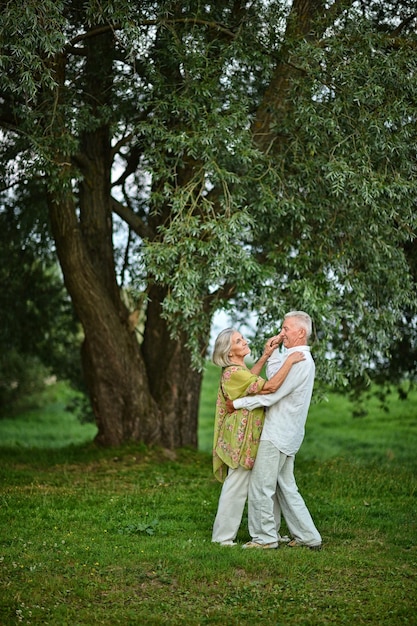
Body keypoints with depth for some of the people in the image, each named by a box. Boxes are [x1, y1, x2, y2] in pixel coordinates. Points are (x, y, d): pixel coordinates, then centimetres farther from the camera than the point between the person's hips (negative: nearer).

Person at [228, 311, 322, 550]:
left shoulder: (299, 360, -18)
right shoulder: (302, 359, 15)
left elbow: (271, 394, -20)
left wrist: (238, 403, -12)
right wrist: (273, 350, 15)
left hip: (278, 434, -10)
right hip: (285, 434, 10)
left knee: (261, 486, -3)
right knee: (286, 488, 13)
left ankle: (265, 537, 5)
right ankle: (309, 537, 16)